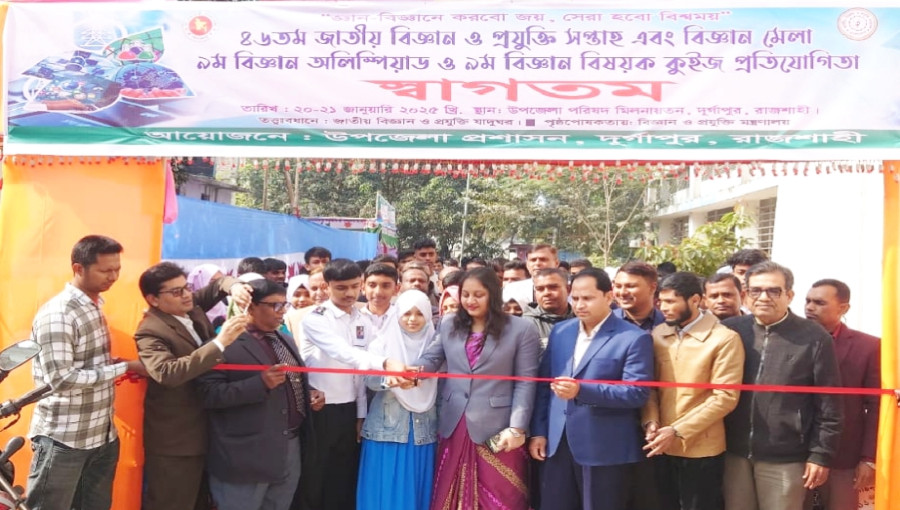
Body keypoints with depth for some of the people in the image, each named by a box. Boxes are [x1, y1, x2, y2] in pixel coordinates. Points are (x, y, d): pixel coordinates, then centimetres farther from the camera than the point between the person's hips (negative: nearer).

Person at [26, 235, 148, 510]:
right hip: (63, 440, -8)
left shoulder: (95, 307, 9)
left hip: (103, 435, 8)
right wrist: (123, 367, -19)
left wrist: (115, 366, -1)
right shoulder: (56, 313, -17)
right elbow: (61, 379, -23)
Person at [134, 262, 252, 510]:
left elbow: (218, 284, 16)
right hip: (174, 442, -8)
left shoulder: (192, 307, 3)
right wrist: (220, 343, -41)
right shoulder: (150, 332, -21)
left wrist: (233, 286, -10)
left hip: (204, 433, 9)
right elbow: (167, 373, -38)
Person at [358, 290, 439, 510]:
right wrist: (390, 378, -29)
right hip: (388, 425, -1)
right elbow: (370, 380, -10)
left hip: (424, 428, 2)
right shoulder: (383, 342, 0)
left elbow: (439, 388, 9)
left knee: (418, 489, 6)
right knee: (387, 488, 1)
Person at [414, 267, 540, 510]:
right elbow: (430, 359, 0)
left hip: (497, 430, -4)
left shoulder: (522, 330, -4)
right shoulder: (449, 326, 9)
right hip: (454, 427, 4)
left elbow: (525, 383, -6)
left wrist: (516, 428, -12)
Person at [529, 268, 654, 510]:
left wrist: (582, 391, -26)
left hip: (605, 450, -5)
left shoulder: (634, 338, -8)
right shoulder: (560, 331, 10)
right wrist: (538, 432, 6)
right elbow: (544, 383, 12)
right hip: (557, 445, 5)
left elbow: (637, 393, -16)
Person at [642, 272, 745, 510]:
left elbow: (725, 397, -15)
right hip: (663, 447, 5)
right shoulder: (658, 335, 5)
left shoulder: (725, 339, -11)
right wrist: (651, 421, -9)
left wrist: (678, 431, -18)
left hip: (701, 450, -5)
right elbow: (650, 385, 9)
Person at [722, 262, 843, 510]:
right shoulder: (730, 330, 1)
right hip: (735, 453, 3)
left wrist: (821, 454, -5)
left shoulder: (814, 337, -6)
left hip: (784, 459, -3)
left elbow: (828, 406, -4)